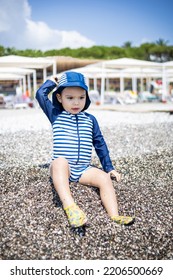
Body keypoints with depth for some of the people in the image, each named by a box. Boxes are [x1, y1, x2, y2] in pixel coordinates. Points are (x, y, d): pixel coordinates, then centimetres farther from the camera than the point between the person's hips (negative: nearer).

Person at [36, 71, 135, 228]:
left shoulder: (90, 119, 13)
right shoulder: (56, 115, 9)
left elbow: (100, 144, 17)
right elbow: (41, 94, 0)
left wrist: (109, 167, 13)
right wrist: (52, 82, 16)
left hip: (84, 170, 3)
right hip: (61, 168, -3)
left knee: (105, 178, -23)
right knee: (60, 162, -38)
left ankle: (114, 216, -35)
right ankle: (70, 207, -55)